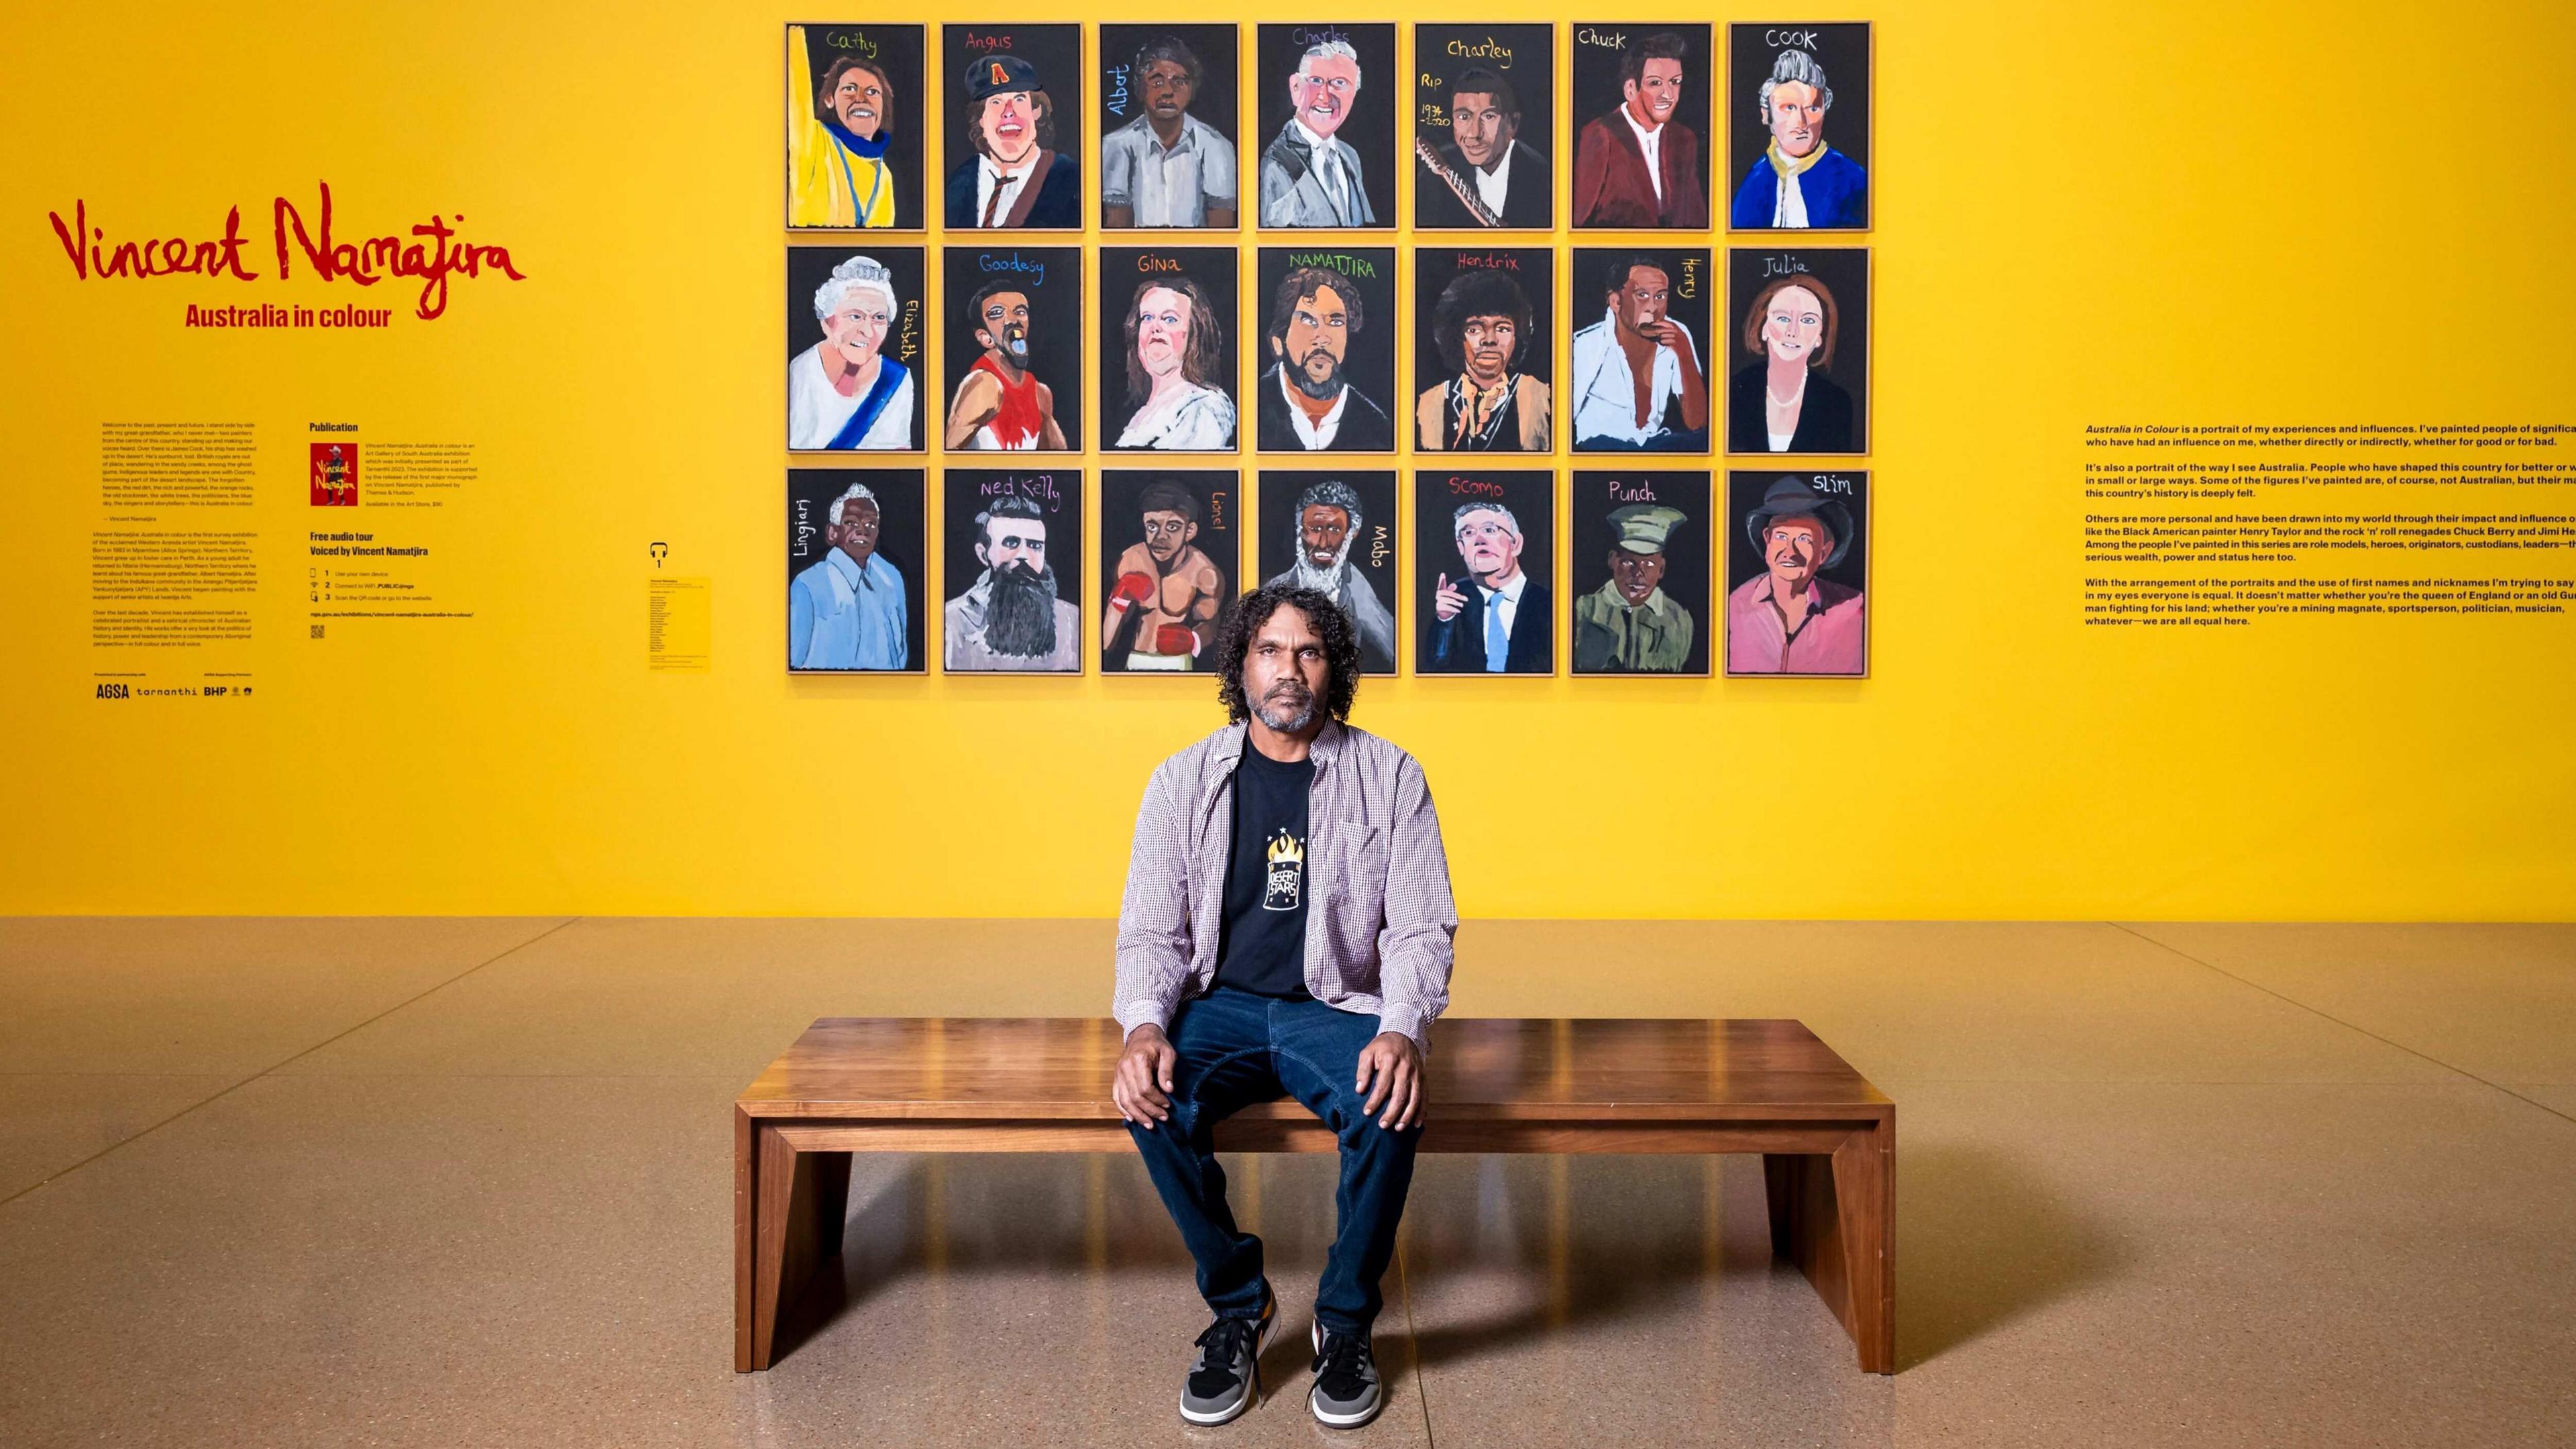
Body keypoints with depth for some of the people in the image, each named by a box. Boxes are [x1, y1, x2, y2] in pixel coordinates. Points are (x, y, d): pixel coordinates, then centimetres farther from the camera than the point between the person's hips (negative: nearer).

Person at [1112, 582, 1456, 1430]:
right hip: (1219, 1003, 1)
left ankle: (1346, 1322, -5)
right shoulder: (1184, 780, 4)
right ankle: (1238, 1308, -4)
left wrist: (1402, 1031, -22)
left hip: (1336, 1007, -1)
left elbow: (1421, 928, -2)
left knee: (1390, 1106, -32)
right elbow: (1151, 931, 3)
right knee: (1155, 1104, -30)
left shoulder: (1389, 777, 1)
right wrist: (1144, 1027, -19)